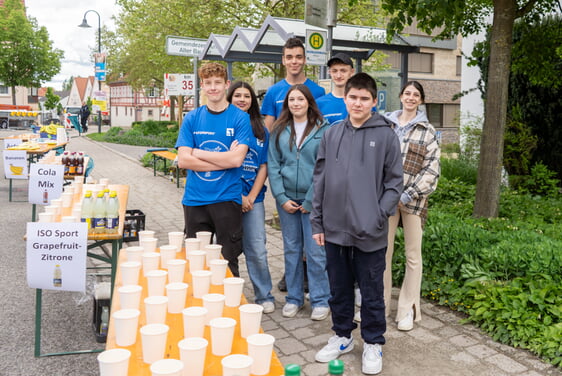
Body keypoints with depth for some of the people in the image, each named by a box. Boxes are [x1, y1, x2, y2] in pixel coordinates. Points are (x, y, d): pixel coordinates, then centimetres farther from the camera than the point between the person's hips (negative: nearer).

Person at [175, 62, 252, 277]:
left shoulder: (240, 118, -2)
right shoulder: (192, 118, 5)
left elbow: (237, 159, -14)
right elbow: (183, 160, -5)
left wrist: (198, 153, -7)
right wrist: (224, 160, -11)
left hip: (227, 199, -2)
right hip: (195, 199, 3)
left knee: (228, 260, 7)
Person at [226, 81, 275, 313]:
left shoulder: (261, 131, 8)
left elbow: (264, 167, 6)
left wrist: (251, 196, -4)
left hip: (253, 199, 2)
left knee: (257, 250, 2)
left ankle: (265, 297, 15)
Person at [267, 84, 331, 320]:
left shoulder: (322, 130, -2)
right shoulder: (279, 131, 7)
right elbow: (272, 165, 3)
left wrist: (311, 200, -10)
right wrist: (281, 198, -6)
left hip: (313, 200, -3)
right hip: (286, 199, 3)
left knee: (315, 251, -1)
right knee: (291, 249, 11)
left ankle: (321, 301, 13)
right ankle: (294, 298, 23)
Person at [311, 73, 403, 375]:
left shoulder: (386, 135, -3)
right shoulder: (331, 135, 6)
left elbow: (394, 183, -2)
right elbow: (320, 180, 8)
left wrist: (379, 217, -11)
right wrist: (317, 222, 5)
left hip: (370, 234, -3)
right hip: (335, 230, 3)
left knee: (371, 293, 9)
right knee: (339, 289, 16)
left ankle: (373, 344, 26)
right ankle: (342, 336, 34)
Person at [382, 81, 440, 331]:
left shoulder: (428, 131, 5)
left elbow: (432, 169, -1)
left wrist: (408, 195, -11)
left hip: (413, 199, -1)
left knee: (413, 255, 5)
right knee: (382, 251, 5)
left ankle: (408, 310, 17)